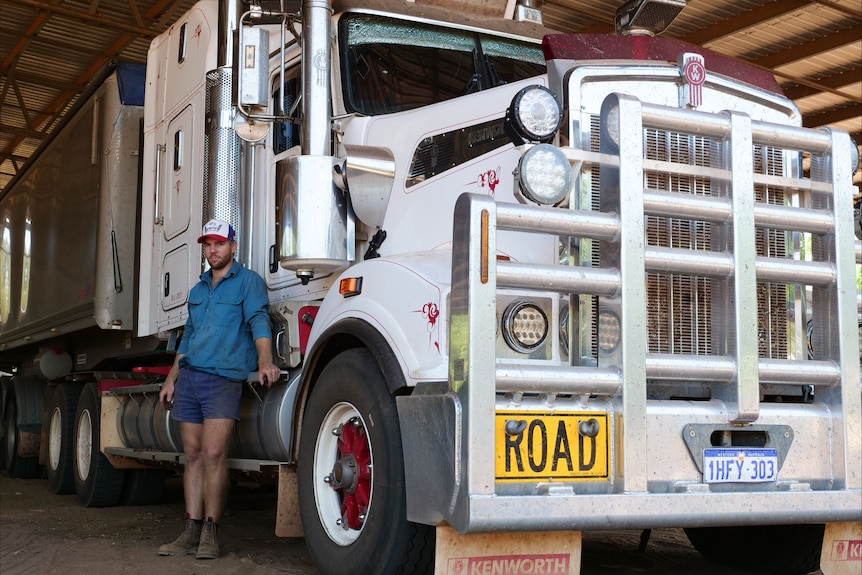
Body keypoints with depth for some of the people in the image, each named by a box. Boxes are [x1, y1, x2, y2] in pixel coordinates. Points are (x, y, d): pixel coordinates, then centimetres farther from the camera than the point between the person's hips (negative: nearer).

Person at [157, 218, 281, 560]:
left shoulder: (248, 282, -1)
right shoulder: (198, 289, 20)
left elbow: (259, 321, -15)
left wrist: (265, 361, -31)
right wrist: (171, 379, 23)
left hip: (224, 378, -6)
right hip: (190, 377, 6)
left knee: (214, 453, -13)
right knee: (193, 454, 5)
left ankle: (210, 532, -4)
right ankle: (192, 531, 8)